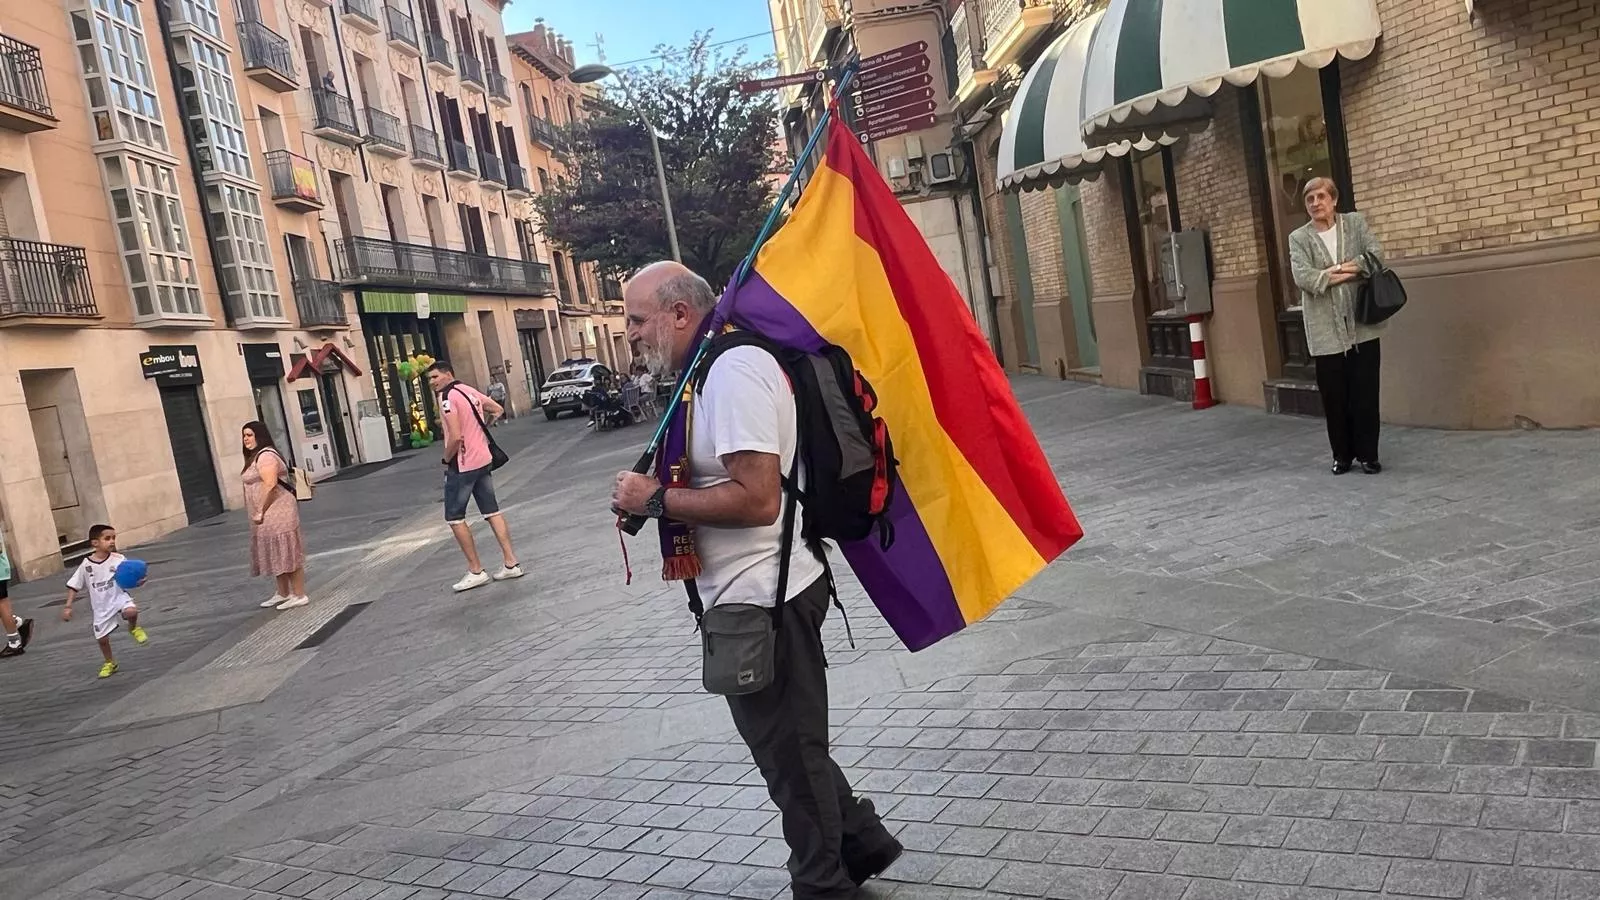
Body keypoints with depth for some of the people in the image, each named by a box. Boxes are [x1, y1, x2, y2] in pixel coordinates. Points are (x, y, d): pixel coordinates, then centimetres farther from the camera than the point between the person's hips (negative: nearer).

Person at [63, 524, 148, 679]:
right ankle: (110, 663, 37)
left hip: (119, 598, -2)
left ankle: (133, 628, 0)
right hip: (101, 607, 2)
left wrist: (138, 581, -33)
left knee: (131, 611, -36)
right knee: (102, 638, 10)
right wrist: (68, 606, -2)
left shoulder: (119, 559, -12)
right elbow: (74, 586, 2)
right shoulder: (86, 565, -8)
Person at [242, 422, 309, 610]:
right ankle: (283, 594, 25)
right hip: (270, 515, 11)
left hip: (276, 513, -11)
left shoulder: (265, 456, -16)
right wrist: (260, 512, 17)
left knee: (285, 553, -7)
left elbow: (270, 485, -24)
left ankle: (299, 595, -3)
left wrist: (260, 512, -21)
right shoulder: (257, 456, 18)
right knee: (278, 554, 16)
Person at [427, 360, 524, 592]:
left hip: (462, 465, -8)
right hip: (482, 460, 8)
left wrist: (446, 459, -9)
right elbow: (497, 410, 22)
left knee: (455, 518, 3)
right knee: (492, 512, 12)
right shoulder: (469, 391, 10)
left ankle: (476, 571, 5)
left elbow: (456, 437, -24)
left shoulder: (448, 398, -17)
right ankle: (511, 563, 12)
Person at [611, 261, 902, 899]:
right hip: (757, 590, 11)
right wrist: (661, 493, 10)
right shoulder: (717, 369, 14)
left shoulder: (733, 370, -19)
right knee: (791, 744, 23)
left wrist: (657, 500, -18)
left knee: (789, 752, 6)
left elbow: (757, 498, -27)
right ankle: (860, 841, 38)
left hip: (760, 596, -11)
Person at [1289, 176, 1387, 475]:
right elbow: (1302, 277, -9)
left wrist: (1341, 269, -15)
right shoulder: (1299, 238, 5)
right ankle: (1342, 455, 17)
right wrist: (1337, 275, -17)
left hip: (1362, 322, 0)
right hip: (1326, 330, 0)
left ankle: (1368, 454, 12)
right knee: (1334, 396, 4)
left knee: (1365, 393, 2)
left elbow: (1376, 255, -4)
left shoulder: (1356, 223, 8)